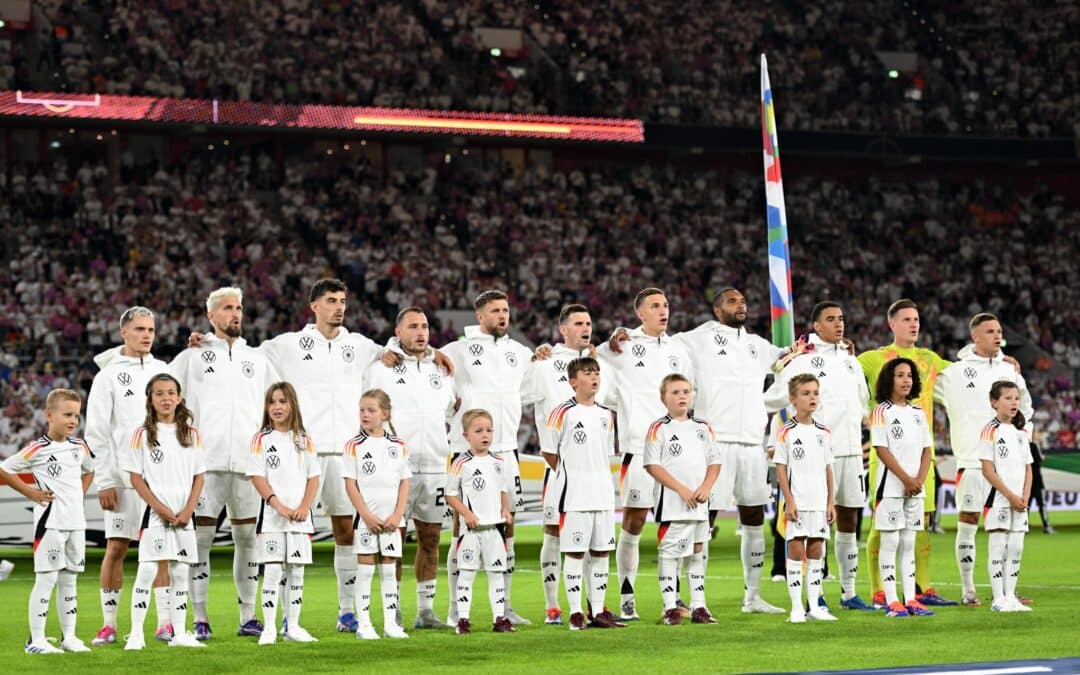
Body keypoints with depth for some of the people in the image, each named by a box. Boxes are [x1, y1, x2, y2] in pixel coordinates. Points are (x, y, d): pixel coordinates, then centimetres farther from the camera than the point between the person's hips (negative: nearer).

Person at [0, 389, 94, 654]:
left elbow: (88, 471, 29)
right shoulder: (38, 449, -11)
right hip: (49, 521, -6)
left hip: (76, 521, 6)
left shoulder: (80, 446, 9)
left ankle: (69, 637, 18)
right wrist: (30, 493, -9)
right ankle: (36, 639, -2)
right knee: (46, 578, -6)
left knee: (69, 579, 12)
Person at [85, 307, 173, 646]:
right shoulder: (109, 375, 1)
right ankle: (109, 624, 4)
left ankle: (165, 623, 4)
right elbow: (96, 431, -3)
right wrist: (104, 481, -9)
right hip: (122, 477, -3)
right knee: (116, 548, -2)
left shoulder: (163, 372, 11)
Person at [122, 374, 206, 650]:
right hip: (155, 514, -3)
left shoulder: (191, 434, 8)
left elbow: (199, 476, 8)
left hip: (184, 516, 3)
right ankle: (136, 634, -5)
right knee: (146, 571, -7)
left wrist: (187, 511, -5)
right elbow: (136, 477, -4)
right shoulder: (142, 435, -1)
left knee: (180, 573, 6)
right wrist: (161, 508, -11)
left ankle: (179, 633, 11)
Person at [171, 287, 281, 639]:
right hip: (206, 460, -3)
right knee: (201, 537, -5)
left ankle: (248, 616, 11)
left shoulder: (257, 359, 17)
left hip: (248, 461, 3)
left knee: (247, 537, 5)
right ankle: (200, 619, -2)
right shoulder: (193, 356, 7)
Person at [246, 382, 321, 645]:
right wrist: (279, 505, -16)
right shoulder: (262, 440, 1)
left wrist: (304, 507, -8)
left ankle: (293, 627, 11)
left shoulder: (304, 440, 9)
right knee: (272, 571, -5)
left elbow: (314, 477, 8)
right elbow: (257, 477, -5)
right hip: (271, 517, -3)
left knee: (296, 571, 5)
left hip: (301, 517, 3)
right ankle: (269, 628, -3)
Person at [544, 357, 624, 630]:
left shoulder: (606, 415, 13)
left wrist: (599, 478, 12)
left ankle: (598, 612, 13)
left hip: (603, 494, 6)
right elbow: (549, 452, -2)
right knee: (574, 552, -3)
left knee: (601, 551, 7)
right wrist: (569, 475, 1)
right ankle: (575, 613, 0)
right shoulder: (563, 413, -6)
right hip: (574, 495, -6)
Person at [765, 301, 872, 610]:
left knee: (849, 518, 10)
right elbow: (773, 399, -8)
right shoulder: (804, 359, -6)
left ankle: (849, 592, 16)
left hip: (851, 449, 7)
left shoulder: (850, 359, 15)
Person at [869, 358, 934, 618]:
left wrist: (920, 480, -4)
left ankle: (910, 599, 8)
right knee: (890, 542, -4)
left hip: (915, 488, 6)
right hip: (890, 487, -6)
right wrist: (906, 479, -15)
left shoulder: (918, 412, 13)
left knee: (909, 543, 8)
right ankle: (891, 601, -3)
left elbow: (926, 449, 12)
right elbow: (882, 450, -11)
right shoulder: (881, 412, -5)